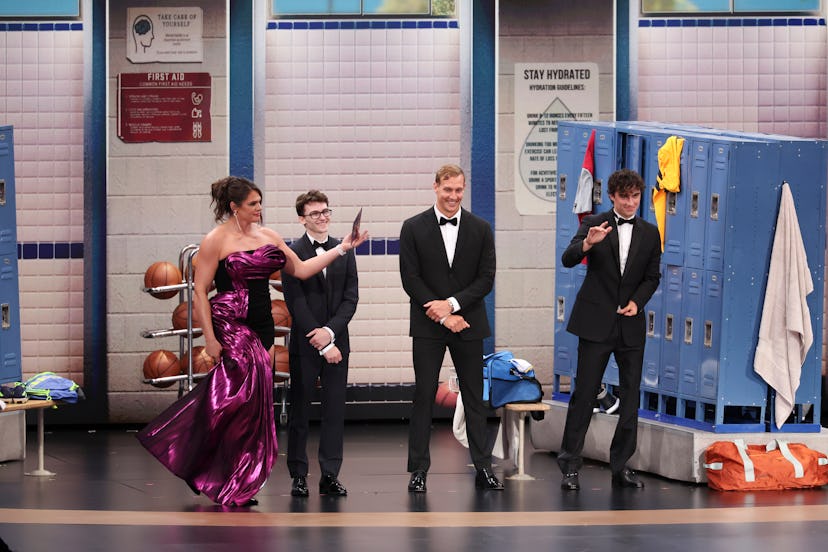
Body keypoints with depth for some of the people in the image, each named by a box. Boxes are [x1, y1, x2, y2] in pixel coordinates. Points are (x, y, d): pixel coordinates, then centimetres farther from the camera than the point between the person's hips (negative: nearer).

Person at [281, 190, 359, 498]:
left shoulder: (344, 252, 9)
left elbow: (351, 297, 4)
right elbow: (296, 303, -8)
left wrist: (331, 330, -11)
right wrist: (322, 344, -12)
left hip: (336, 342, 3)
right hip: (304, 345, -3)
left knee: (335, 411, 2)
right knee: (299, 411, 2)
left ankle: (330, 476, 6)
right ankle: (298, 476, 8)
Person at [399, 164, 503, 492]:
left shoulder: (480, 229, 5)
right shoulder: (414, 228, 1)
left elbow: (486, 279, 1)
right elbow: (410, 279, -4)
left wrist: (452, 304, -12)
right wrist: (443, 315, -11)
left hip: (468, 325, 1)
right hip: (428, 326, -1)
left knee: (475, 397, 4)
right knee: (424, 396, -1)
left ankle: (483, 468, 8)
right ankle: (419, 470, 2)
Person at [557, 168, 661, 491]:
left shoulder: (649, 234, 8)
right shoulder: (594, 224, -1)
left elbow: (652, 277, 13)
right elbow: (568, 260, -13)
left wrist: (637, 301, -5)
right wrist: (587, 243, -33)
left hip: (631, 323, 3)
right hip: (597, 322, -3)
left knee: (630, 397, 4)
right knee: (584, 393, -4)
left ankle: (621, 466, 12)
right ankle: (570, 466, 1)